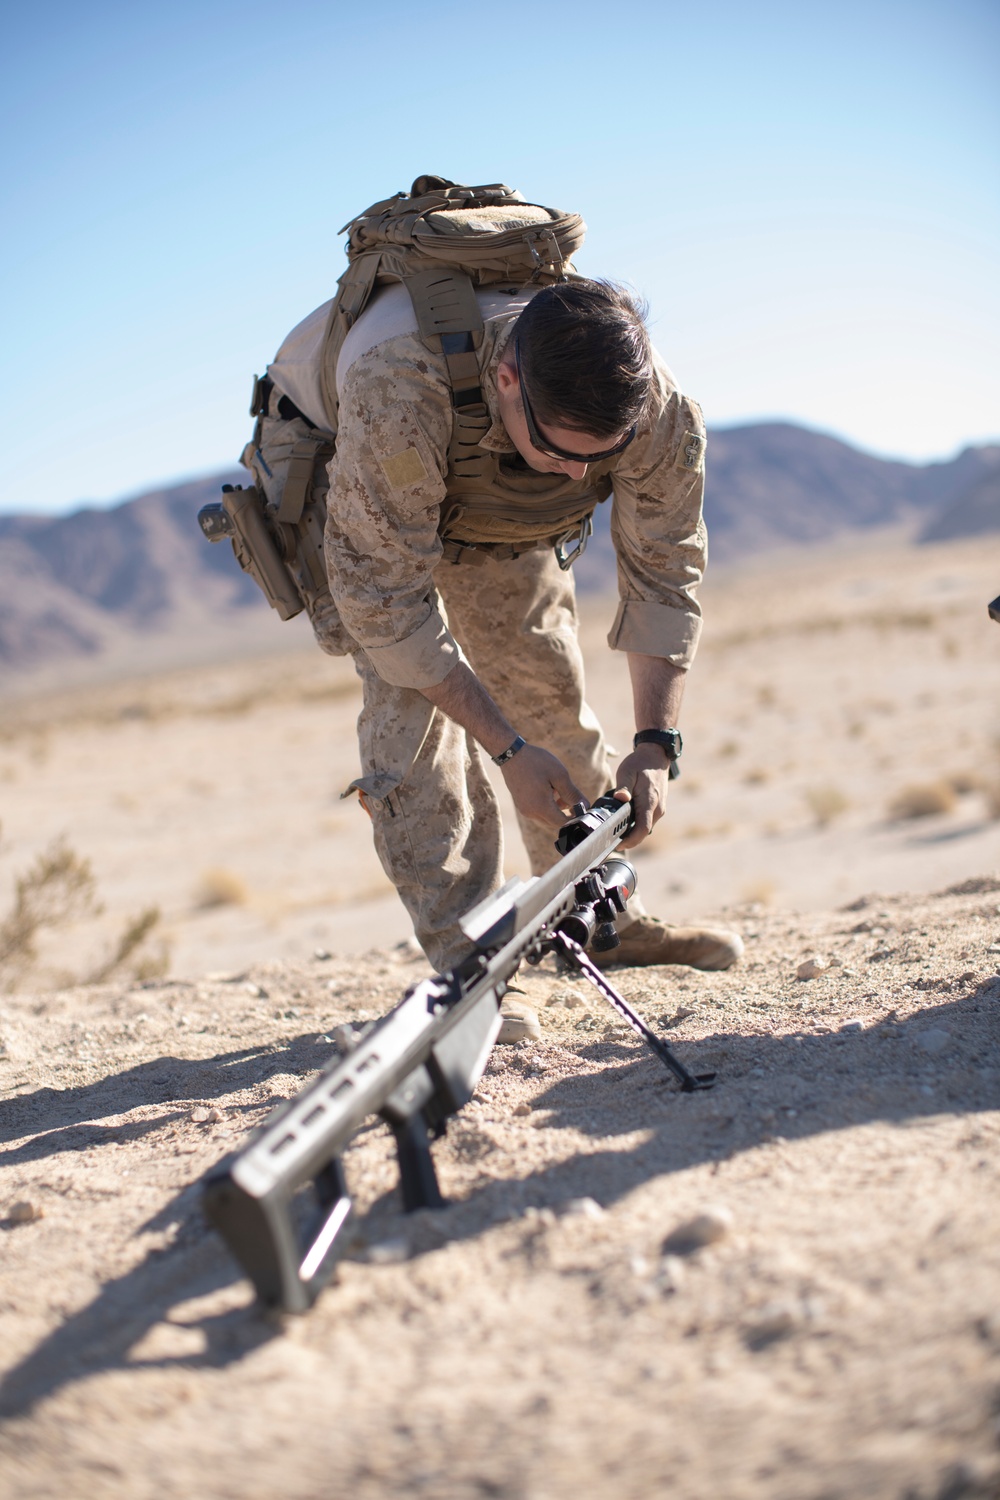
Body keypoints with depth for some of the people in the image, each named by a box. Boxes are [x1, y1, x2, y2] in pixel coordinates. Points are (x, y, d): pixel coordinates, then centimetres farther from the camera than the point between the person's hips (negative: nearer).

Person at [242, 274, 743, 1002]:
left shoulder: (653, 403, -33)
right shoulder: (397, 388, -47)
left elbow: (664, 571, -21)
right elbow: (388, 600, -39)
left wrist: (655, 745, -28)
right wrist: (510, 749, -36)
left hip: (493, 502, 4)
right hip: (329, 459, -4)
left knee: (551, 689, 3)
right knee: (409, 691, -21)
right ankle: (464, 959, -16)